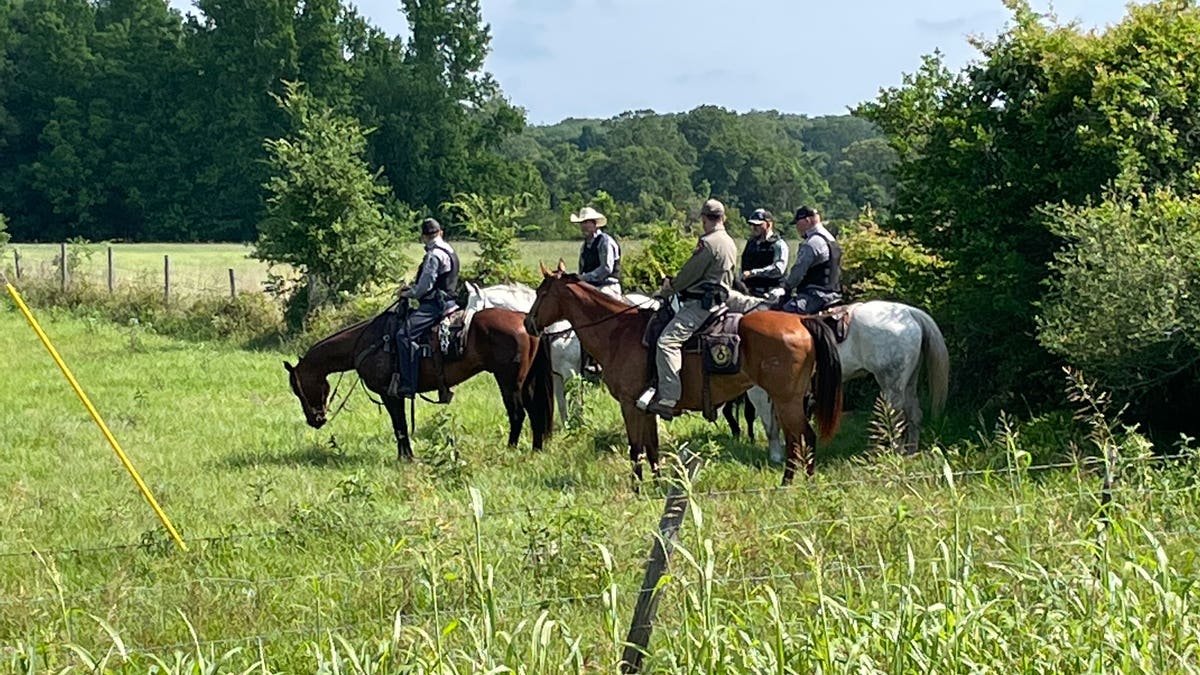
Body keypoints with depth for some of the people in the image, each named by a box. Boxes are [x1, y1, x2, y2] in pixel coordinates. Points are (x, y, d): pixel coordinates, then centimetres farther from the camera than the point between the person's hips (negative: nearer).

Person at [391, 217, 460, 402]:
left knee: (405, 335, -21)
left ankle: (408, 385, -28)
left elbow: (425, 286, -17)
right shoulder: (449, 252, 17)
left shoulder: (435, 255, -15)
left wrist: (409, 294, 0)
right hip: (446, 301, 11)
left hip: (435, 304, -11)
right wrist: (412, 289, 18)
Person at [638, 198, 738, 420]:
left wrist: (666, 291, 6)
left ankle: (668, 398, -32)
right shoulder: (730, 243, 17)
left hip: (701, 304, -11)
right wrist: (674, 285, 27)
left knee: (667, 340, -23)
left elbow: (688, 275, -12)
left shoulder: (708, 243, -14)